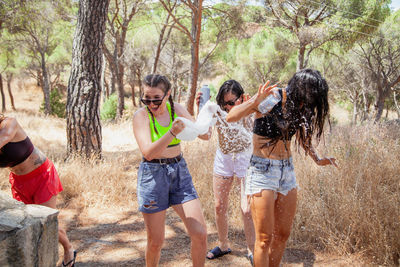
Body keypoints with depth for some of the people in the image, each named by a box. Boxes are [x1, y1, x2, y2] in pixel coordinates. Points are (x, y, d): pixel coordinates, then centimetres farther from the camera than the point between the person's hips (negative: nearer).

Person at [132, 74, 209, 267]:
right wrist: (172, 133, -37)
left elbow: (205, 135, -2)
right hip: (153, 175, -3)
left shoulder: (176, 109, 1)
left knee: (200, 234, -2)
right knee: (156, 241, 5)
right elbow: (148, 153, -23)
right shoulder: (141, 115, -10)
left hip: (179, 172, 4)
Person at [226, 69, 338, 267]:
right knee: (264, 239, -2)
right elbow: (231, 117, -20)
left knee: (283, 235, 13)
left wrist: (317, 160, 10)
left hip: (287, 169, 6)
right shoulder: (271, 97, -14)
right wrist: (257, 101, -33)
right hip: (262, 170, -6)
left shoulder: (299, 106, 3)